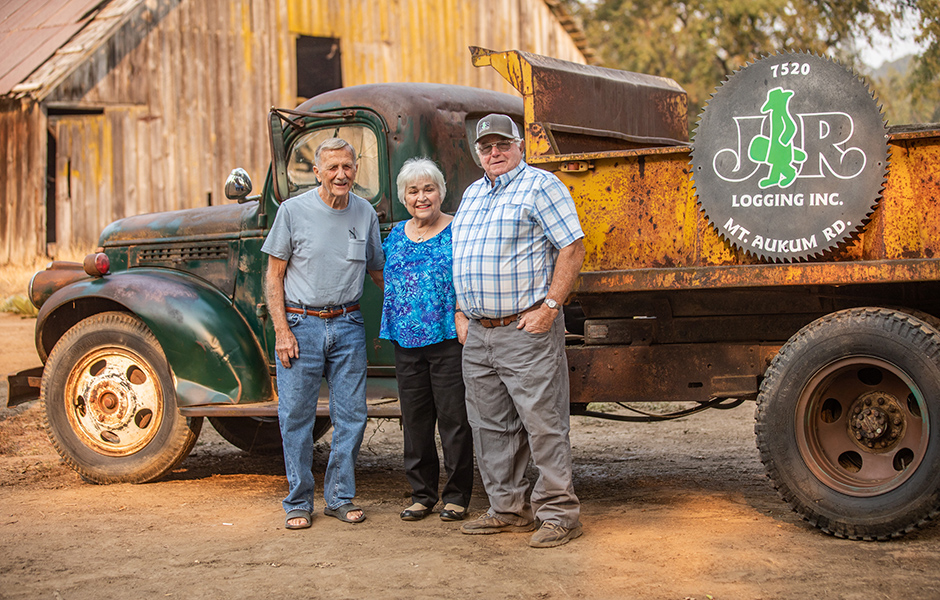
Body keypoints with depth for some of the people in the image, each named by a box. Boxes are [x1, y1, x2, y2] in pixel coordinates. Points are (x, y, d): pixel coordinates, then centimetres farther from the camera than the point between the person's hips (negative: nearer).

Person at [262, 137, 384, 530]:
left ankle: (340, 497, 17)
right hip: (301, 324, -3)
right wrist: (282, 331, -9)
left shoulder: (365, 213, 6)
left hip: (348, 325, 3)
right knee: (296, 416, 1)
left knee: (351, 415, 4)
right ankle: (298, 502, 12)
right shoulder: (293, 210, -4)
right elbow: (274, 276, -1)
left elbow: (378, 270, 19)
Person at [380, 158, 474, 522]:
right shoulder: (396, 235, 14)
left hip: (449, 339, -5)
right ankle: (422, 494, 18)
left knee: (453, 417, -1)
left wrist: (463, 315, -14)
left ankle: (457, 495, 10)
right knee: (414, 419, 8)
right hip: (406, 341, 5)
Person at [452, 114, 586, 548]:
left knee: (542, 423, -6)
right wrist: (461, 315, 15)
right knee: (490, 426, 11)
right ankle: (508, 508, 21)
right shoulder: (472, 195, 19)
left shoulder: (541, 186, -4)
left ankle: (558, 513, 1)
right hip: (477, 334, 8)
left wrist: (549, 306, -16)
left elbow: (572, 248, -11)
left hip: (526, 330, -8)